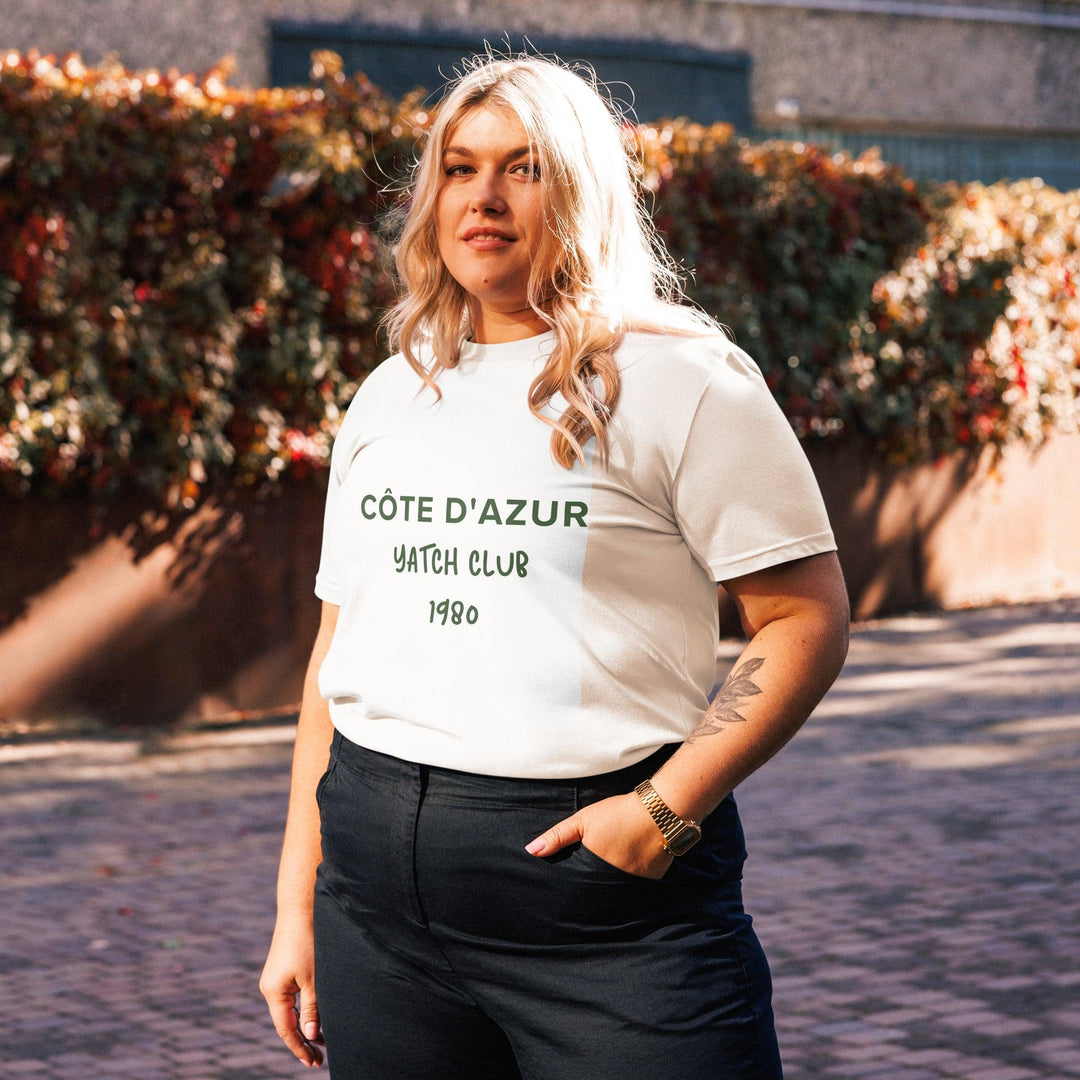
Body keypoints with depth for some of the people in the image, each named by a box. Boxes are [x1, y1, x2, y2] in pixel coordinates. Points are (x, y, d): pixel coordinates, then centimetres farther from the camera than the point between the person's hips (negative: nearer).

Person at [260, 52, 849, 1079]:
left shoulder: (680, 380, -1)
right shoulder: (388, 396, 16)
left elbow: (807, 621, -6)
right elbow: (338, 652, 17)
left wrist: (670, 805, -16)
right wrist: (296, 902, 14)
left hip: (607, 888, -5)